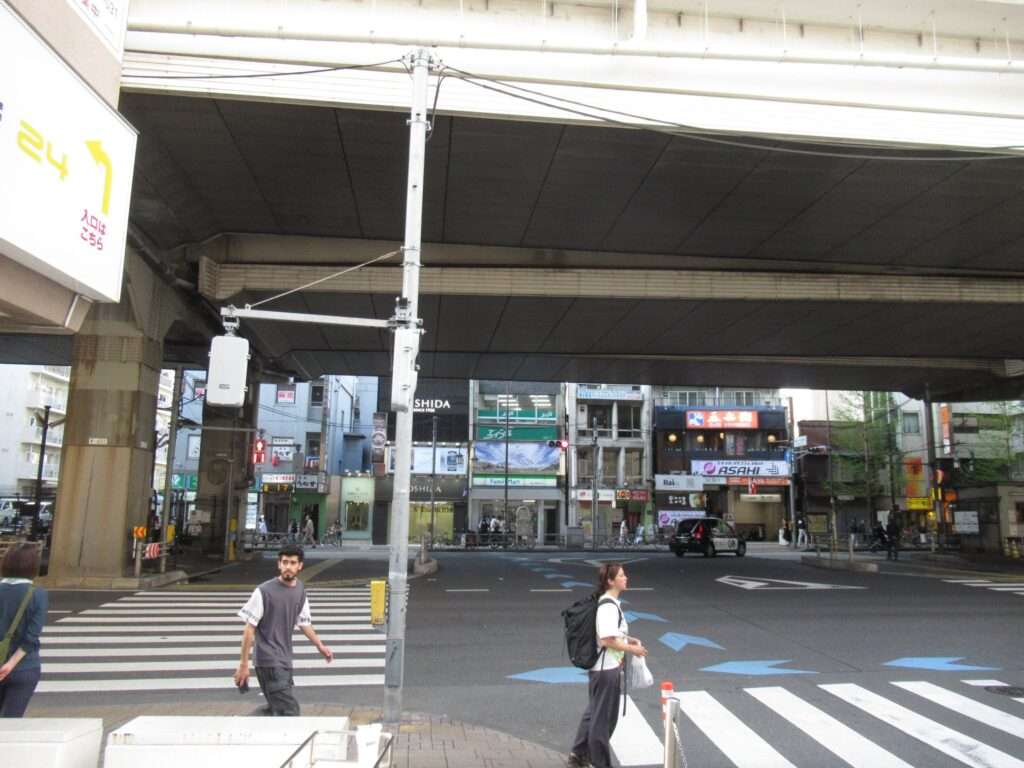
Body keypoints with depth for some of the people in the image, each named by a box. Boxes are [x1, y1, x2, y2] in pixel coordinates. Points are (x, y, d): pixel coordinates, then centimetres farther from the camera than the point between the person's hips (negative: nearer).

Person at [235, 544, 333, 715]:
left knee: (277, 708, 13)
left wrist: (320, 646, 11)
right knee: (289, 711, -12)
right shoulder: (264, 591, -15)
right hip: (268, 659, -7)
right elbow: (250, 629, -12)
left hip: (285, 658, 7)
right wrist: (244, 664, -12)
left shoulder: (300, 590, 5)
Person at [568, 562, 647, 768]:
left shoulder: (610, 603, 10)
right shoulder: (609, 606, -22)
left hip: (603, 667, 10)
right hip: (607, 668, -10)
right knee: (604, 717, 5)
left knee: (594, 712, 21)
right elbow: (607, 640, -26)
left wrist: (628, 640, 9)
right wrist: (631, 649, -15)